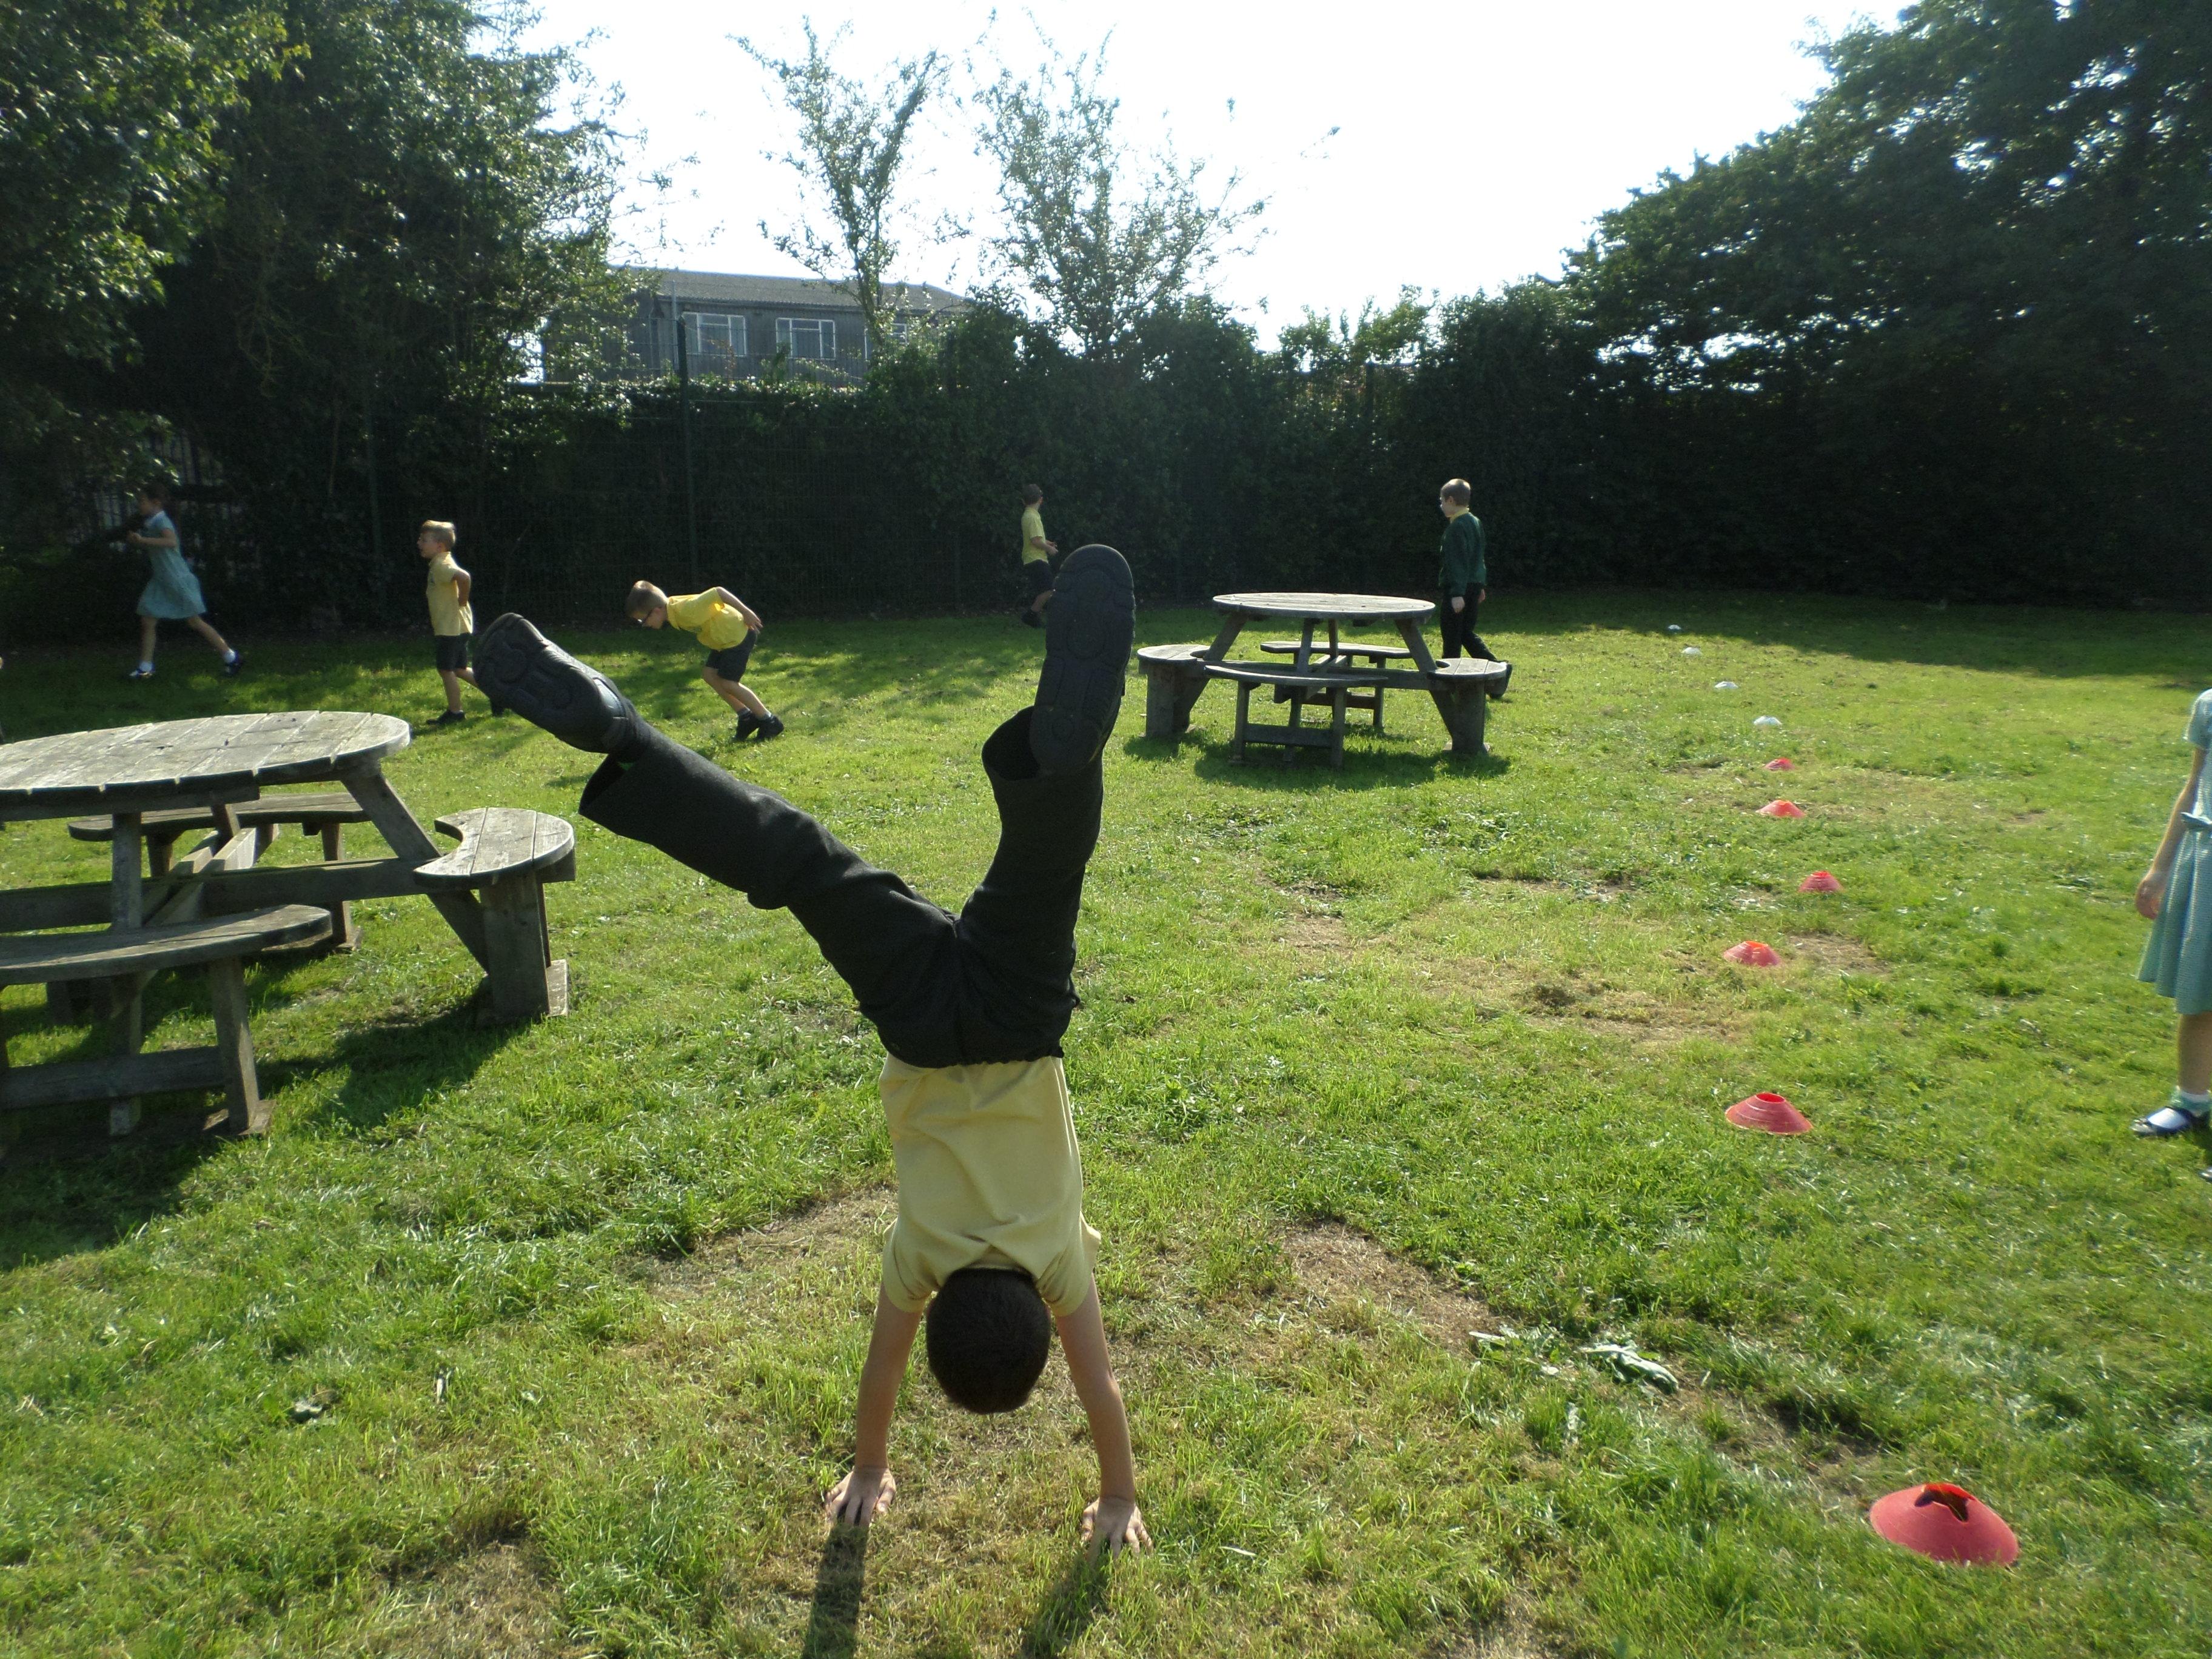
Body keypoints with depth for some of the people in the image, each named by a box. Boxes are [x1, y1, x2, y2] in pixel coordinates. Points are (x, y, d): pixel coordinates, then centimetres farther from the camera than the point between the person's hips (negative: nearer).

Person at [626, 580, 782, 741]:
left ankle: (769, 721, 3)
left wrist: (746, 612, -26)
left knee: (728, 683, -7)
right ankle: (746, 716, 15)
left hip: (738, 634, -10)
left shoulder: (687, 610, -31)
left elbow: (718, 592, -33)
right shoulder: (671, 606, -2)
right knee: (709, 674, 9)